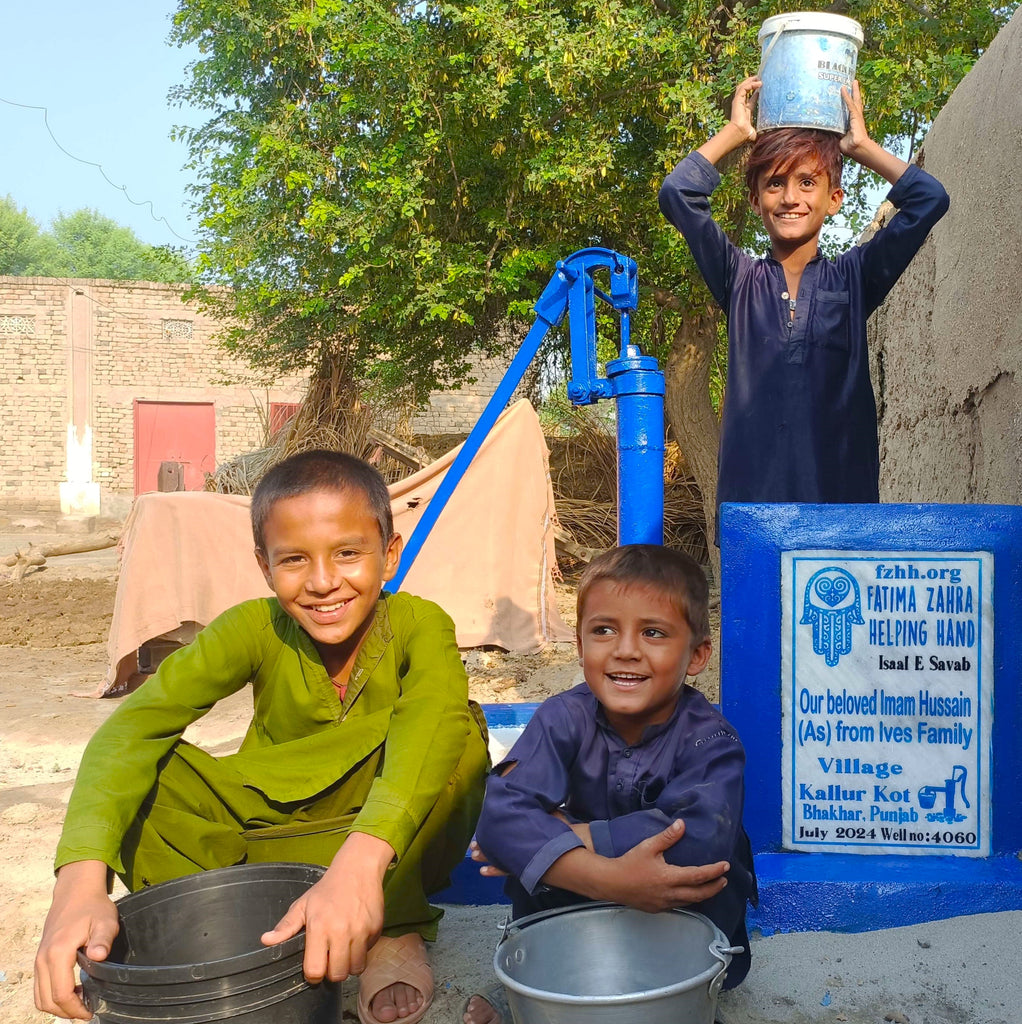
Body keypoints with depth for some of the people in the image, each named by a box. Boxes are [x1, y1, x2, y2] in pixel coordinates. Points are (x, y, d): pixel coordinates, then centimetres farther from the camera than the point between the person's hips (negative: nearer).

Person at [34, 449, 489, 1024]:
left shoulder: (420, 626, -21)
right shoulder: (257, 629, -17)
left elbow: (431, 726, -42)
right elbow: (134, 724, -29)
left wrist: (360, 860, -60)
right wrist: (81, 878, -46)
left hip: (397, 846, -1)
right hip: (269, 826, 2)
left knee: (463, 728, -31)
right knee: (143, 768, -21)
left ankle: (393, 935, -26)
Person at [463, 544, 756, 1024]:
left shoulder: (708, 739, -21)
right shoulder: (564, 719, -17)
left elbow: (700, 835, -41)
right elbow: (502, 815, -32)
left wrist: (572, 837, -37)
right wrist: (604, 876, -46)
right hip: (578, 913, 2)